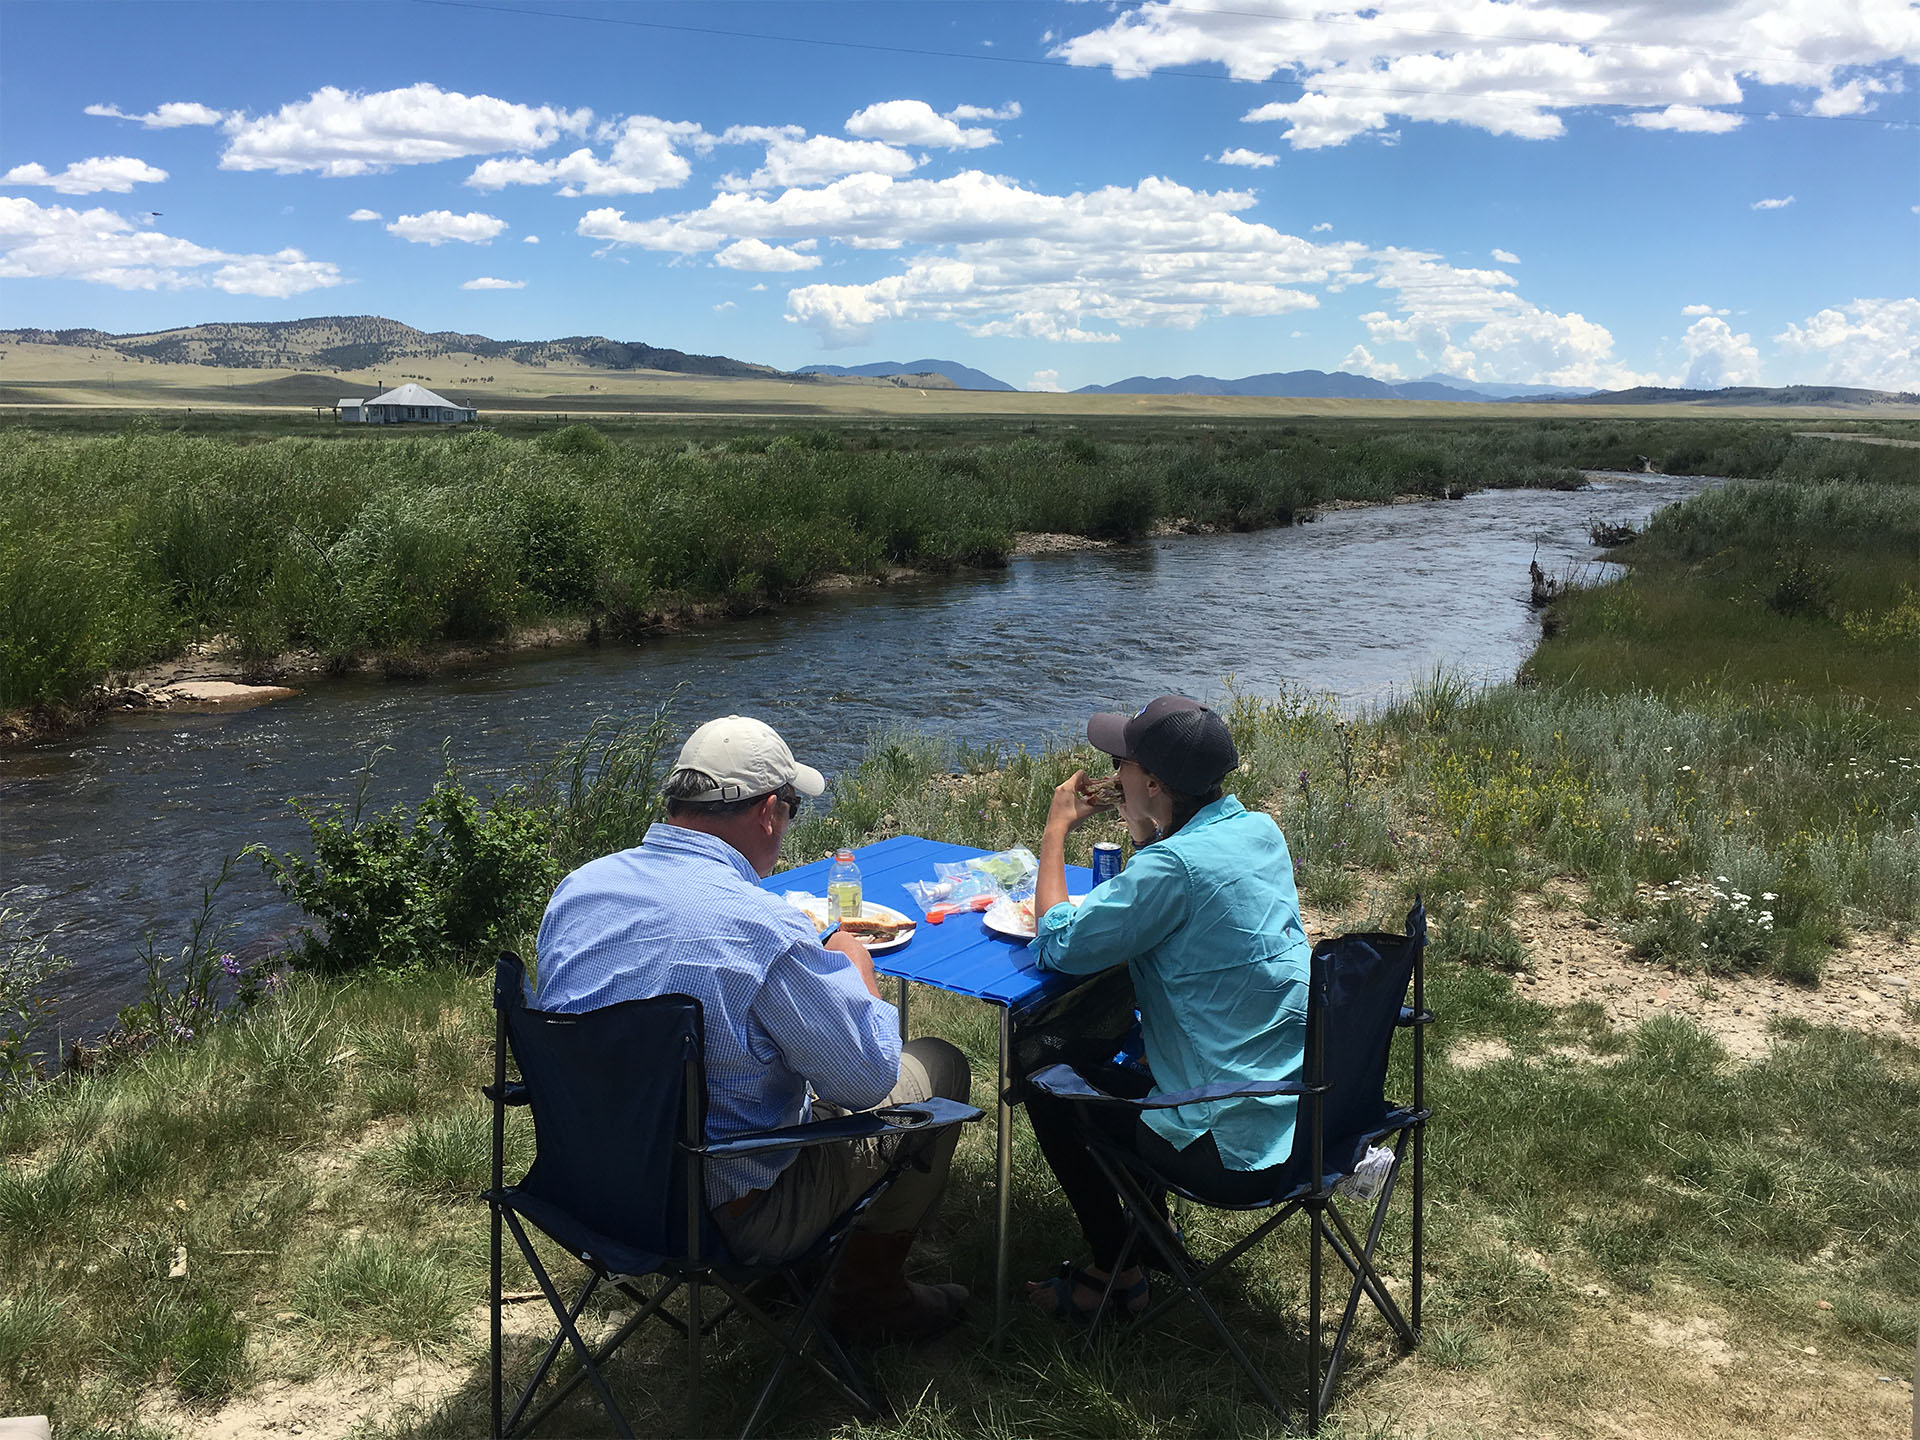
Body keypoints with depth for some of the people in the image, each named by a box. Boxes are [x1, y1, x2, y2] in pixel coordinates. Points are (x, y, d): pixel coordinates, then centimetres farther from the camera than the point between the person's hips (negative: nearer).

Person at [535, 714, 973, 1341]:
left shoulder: (575, 888, -5)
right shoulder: (764, 927, -28)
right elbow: (869, 1076, -19)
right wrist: (854, 970, 0)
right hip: (728, 1215, -7)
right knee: (938, 1065, 11)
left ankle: (790, 1268, 38)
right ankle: (870, 1293, 26)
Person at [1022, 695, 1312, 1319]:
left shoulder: (1175, 864, -25)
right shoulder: (1259, 829, 2)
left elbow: (1058, 944, -16)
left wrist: (1057, 830, -5)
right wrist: (1143, 826, 10)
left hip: (1240, 1153, -9)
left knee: (1047, 1086, 10)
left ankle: (1116, 1274, 21)